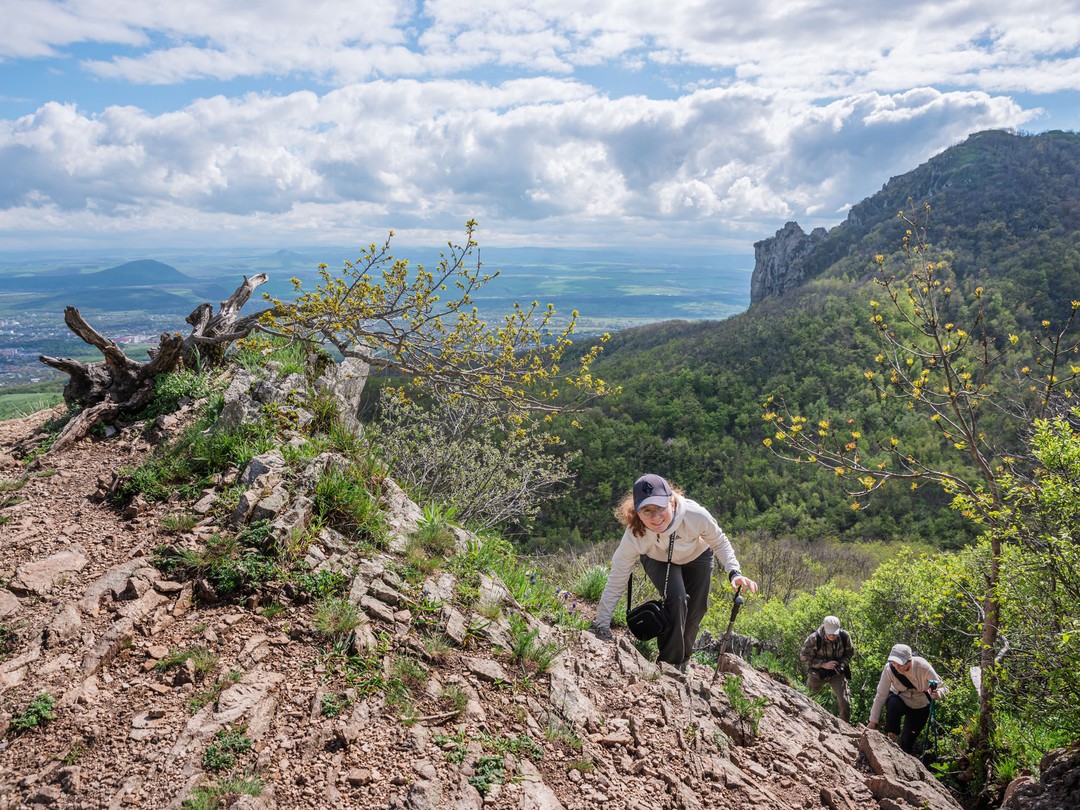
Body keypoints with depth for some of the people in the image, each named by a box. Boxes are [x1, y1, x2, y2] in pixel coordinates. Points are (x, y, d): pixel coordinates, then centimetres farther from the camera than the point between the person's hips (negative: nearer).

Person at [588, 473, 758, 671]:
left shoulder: (696, 515, -41)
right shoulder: (634, 536, -40)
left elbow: (719, 542, -19)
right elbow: (616, 580, -29)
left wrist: (734, 572, -33)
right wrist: (601, 626, -27)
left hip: (697, 556, 2)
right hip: (659, 560, -1)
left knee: (696, 610, 2)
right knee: (676, 598, -25)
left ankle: (683, 659, 31)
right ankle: (669, 661, -6)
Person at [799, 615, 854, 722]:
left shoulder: (845, 636, -19)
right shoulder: (814, 639, -29)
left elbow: (850, 651, 2)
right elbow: (804, 656, -21)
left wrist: (843, 663, -16)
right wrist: (823, 664, -28)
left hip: (837, 673, 1)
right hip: (818, 672, -1)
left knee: (845, 702, -9)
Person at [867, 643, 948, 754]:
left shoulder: (923, 666, -29)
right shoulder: (889, 669, -27)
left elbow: (943, 688, -19)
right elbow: (881, 695, -21)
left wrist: (936, 694, -43)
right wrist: (873, 721, -19)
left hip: (920, 707, 0)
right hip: (900, 701, 0)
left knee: (907, 741, -6)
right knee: (892, 703, -36)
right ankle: (891, 735, -15)